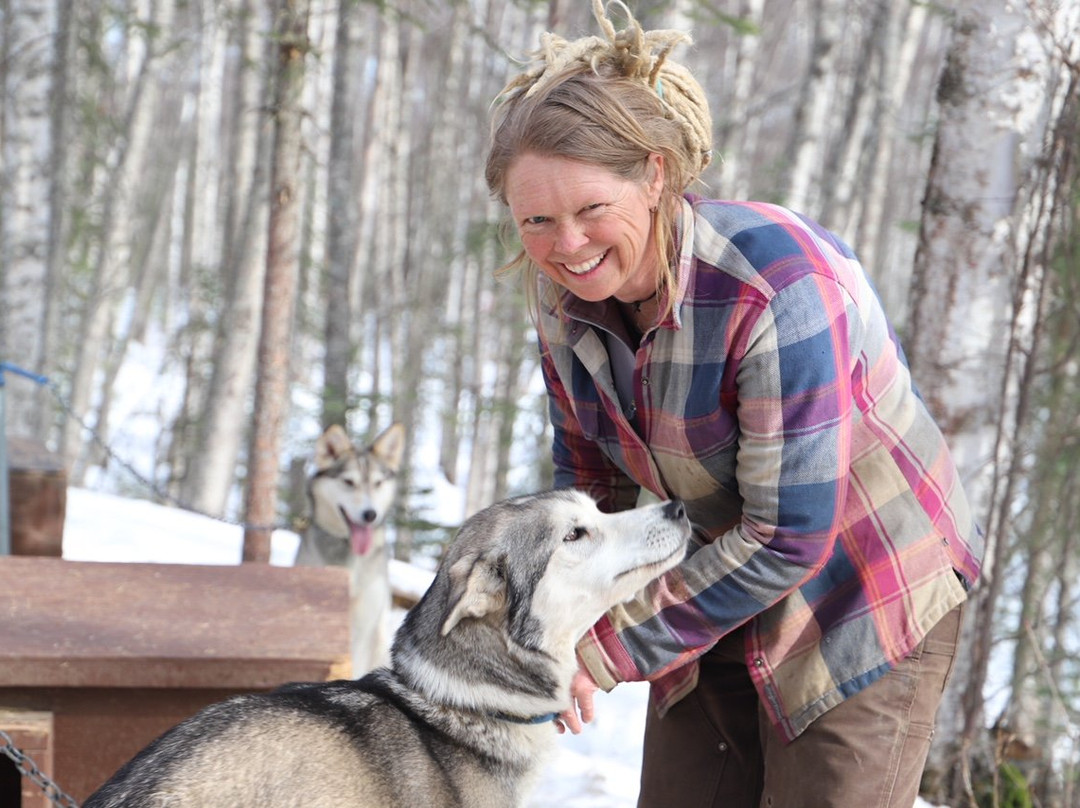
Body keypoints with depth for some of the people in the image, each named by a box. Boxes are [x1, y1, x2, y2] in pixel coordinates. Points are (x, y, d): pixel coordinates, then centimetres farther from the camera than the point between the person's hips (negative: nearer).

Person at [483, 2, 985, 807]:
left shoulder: (782, 286, -33)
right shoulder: (564, 289, -10)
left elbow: (788, 537, -29)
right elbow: (592, 475, 5)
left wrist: (608, 650, -24)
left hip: (867, 603, -6)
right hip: (723, 590, 7)